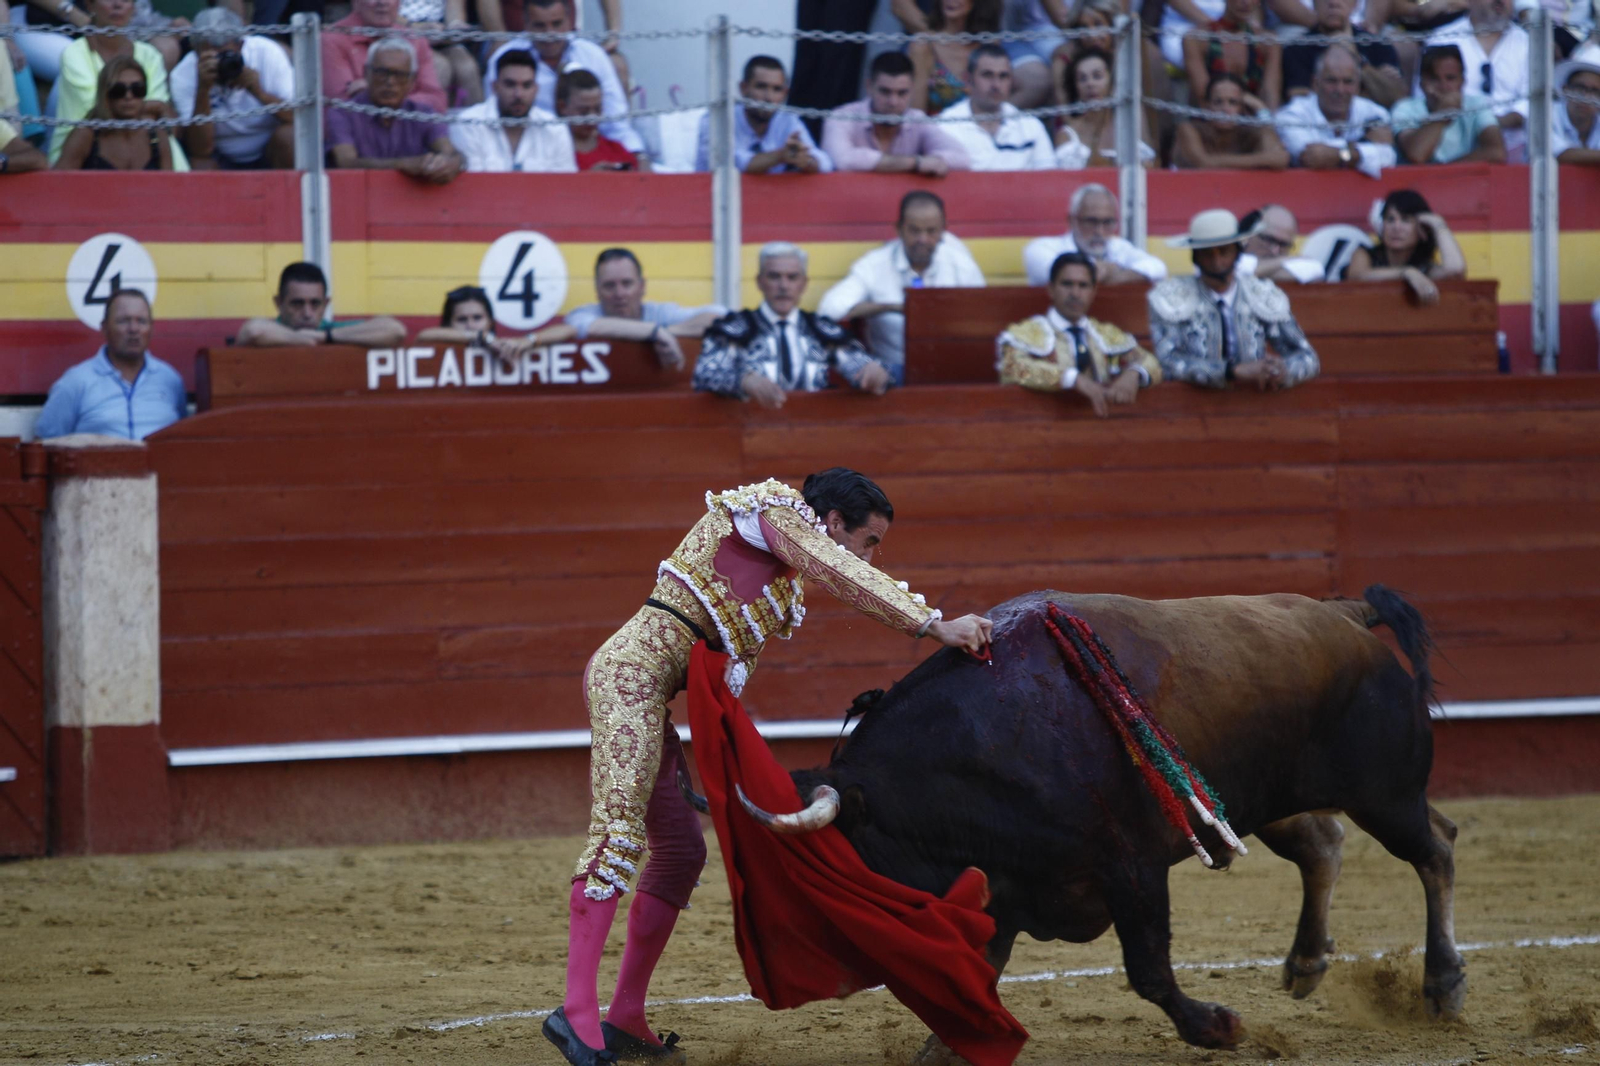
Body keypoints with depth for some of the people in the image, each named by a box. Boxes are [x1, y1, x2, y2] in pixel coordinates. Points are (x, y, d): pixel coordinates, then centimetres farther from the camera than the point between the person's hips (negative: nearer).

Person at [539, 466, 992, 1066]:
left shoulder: (786, 577, 27)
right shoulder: (777, 511, 0)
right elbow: (848, 579, -14)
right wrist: (935, 626, -18)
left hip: (651, 693, 11)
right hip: (633, 669, -11)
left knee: (679, 852, 11)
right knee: (619, 829, -19)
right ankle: (577, 1011, -29)